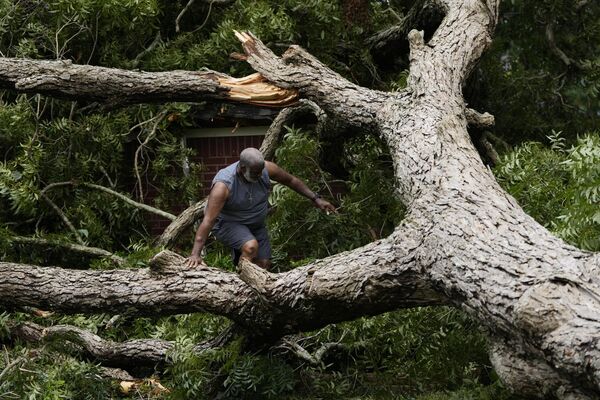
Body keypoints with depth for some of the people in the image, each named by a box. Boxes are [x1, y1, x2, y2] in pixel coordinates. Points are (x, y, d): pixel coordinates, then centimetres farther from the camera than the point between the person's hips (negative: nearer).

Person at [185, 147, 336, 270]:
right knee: (251, 246, -33)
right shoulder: (223, 185, -35)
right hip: (227, 223, -6)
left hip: (255, 224, 6)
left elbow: (291, 180, -1)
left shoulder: (266, 169, -20)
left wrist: (316, 199, 0)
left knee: (264, 264, -1)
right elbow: (208, 220, -38)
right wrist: (196, 253, -42)